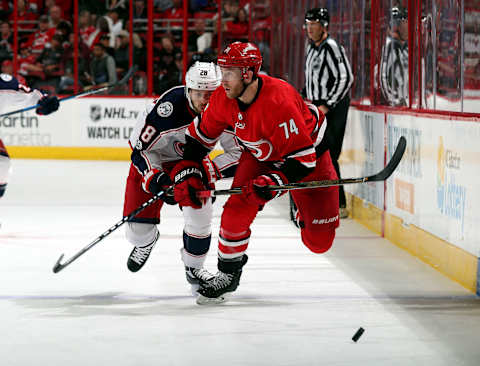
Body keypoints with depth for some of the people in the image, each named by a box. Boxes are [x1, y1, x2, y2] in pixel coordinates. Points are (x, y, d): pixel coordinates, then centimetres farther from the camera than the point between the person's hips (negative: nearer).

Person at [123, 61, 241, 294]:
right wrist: (157, 179, -38)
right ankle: (146, 241, 36)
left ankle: (193, 268, 12)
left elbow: (238, 153, -18)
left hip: (191, 158, 2)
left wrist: (205, 172, -30)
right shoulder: (170, 106, -36)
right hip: (152, 157, -2)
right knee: (138, 230, -6)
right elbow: (142, 149, -26)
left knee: (199, 214, -17)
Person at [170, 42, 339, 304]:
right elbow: (200, 135, -3)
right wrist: (187, 175, -12)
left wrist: (271, 183, -44)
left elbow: (302, 158, -36)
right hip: (260, 155, 5)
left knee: (319, 241, -4)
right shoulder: (223, 98, -20)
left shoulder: (279, 102, -39)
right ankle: (228, 272, 4)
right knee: (237, 210, -16)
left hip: (309, 152, -4)